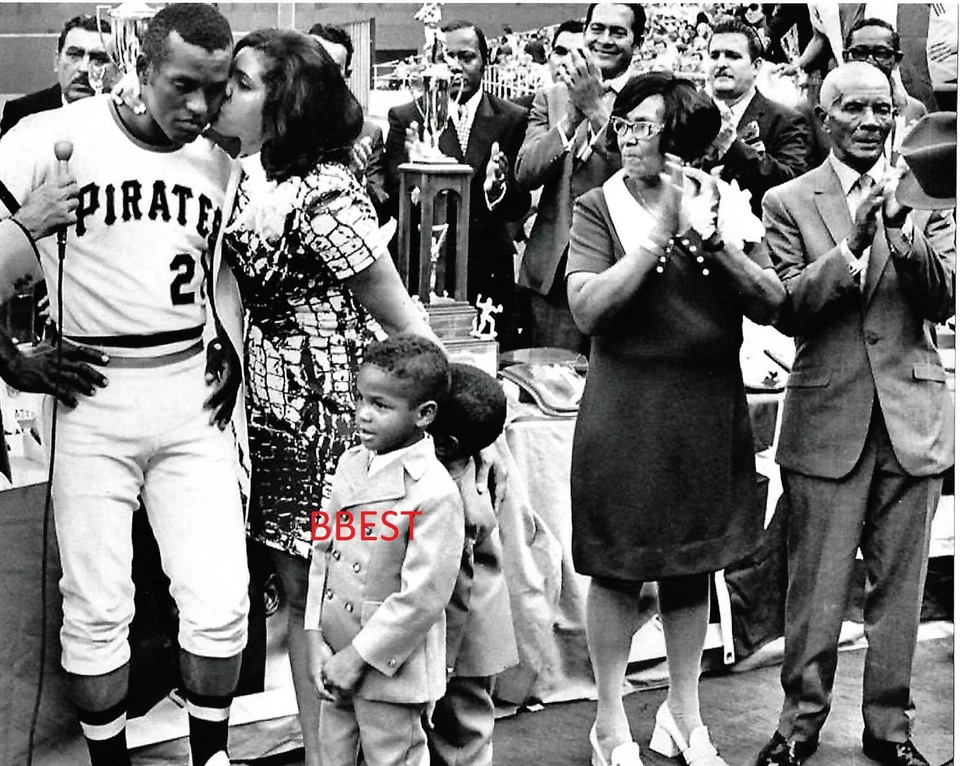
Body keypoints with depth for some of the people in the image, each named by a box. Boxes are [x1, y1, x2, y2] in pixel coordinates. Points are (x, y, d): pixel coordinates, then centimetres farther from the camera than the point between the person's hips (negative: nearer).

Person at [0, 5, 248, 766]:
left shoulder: (220, 162, 6)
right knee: (97, 611, 3)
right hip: (91, 397, -3)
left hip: (192, 397, 3)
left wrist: (231, 347, 8)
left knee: (221, 604, 0)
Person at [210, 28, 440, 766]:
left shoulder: (325, 197, -18)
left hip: (330, 415, -8)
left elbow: (402, 318, -14)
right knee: (297, 591, 14)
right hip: (272, 412, 8)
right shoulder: (250, 177, 5)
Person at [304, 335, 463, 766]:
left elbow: (423, 597, -21)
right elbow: (323, 550, 6)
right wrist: (316, 639, -2)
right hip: (335, 664, 7)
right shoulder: (351, 463, 3)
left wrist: (359, 657, -17)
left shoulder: (434, 492, -20)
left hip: (388, 668, -7)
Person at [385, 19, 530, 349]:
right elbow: (395, 203, -4)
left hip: (489, 275, 1)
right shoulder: (405, 118, 2)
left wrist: (496, 187, -23)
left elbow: (519, 207, 0)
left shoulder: (513, 119, 3)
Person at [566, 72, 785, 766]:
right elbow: (587, 309, -18)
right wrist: (659, 233, -19)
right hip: (627, 413, -3)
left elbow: (771, 305, -2)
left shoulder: (723, 202, 4)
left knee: (693, 564, 15)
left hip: (711, 409, 4)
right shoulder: (600, 208, -5)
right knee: (620, 569, 6)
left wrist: (714, 241, -15)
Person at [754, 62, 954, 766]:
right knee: (816, 588, 3)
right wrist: (852, 244, -21)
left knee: (899, 586, 10)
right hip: (828, 420, -2)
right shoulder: (788, 202, 1)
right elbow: (789, 311, -8)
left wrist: (901, 227, -19)